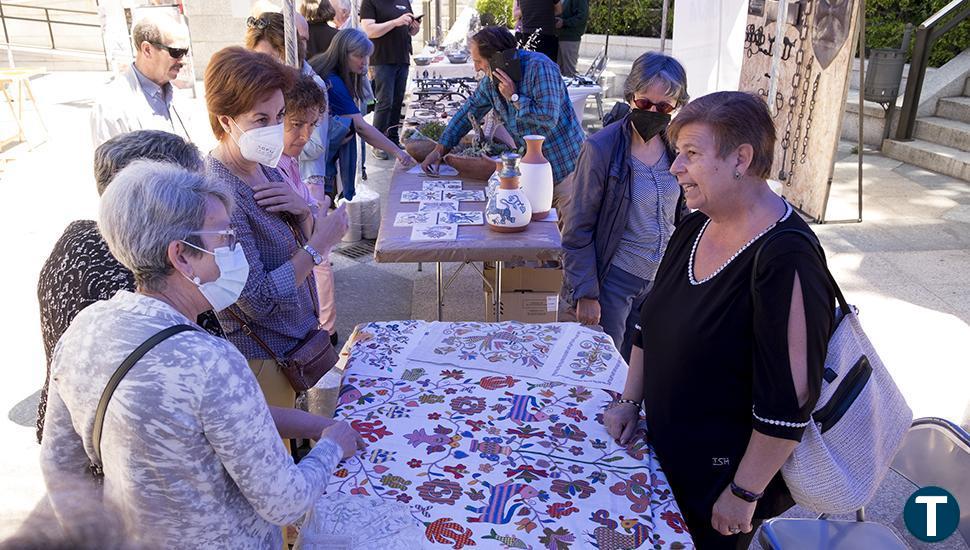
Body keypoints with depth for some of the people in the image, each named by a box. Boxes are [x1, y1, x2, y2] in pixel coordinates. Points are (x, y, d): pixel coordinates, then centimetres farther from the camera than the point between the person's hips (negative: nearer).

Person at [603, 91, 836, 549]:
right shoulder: (694, 228, -2)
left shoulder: (786, 262, -28)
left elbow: (788, 402, -26)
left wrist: (744, 494, -19)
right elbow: (651, 320, 9)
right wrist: (630, 401, 8)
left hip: (722, 478, -7)